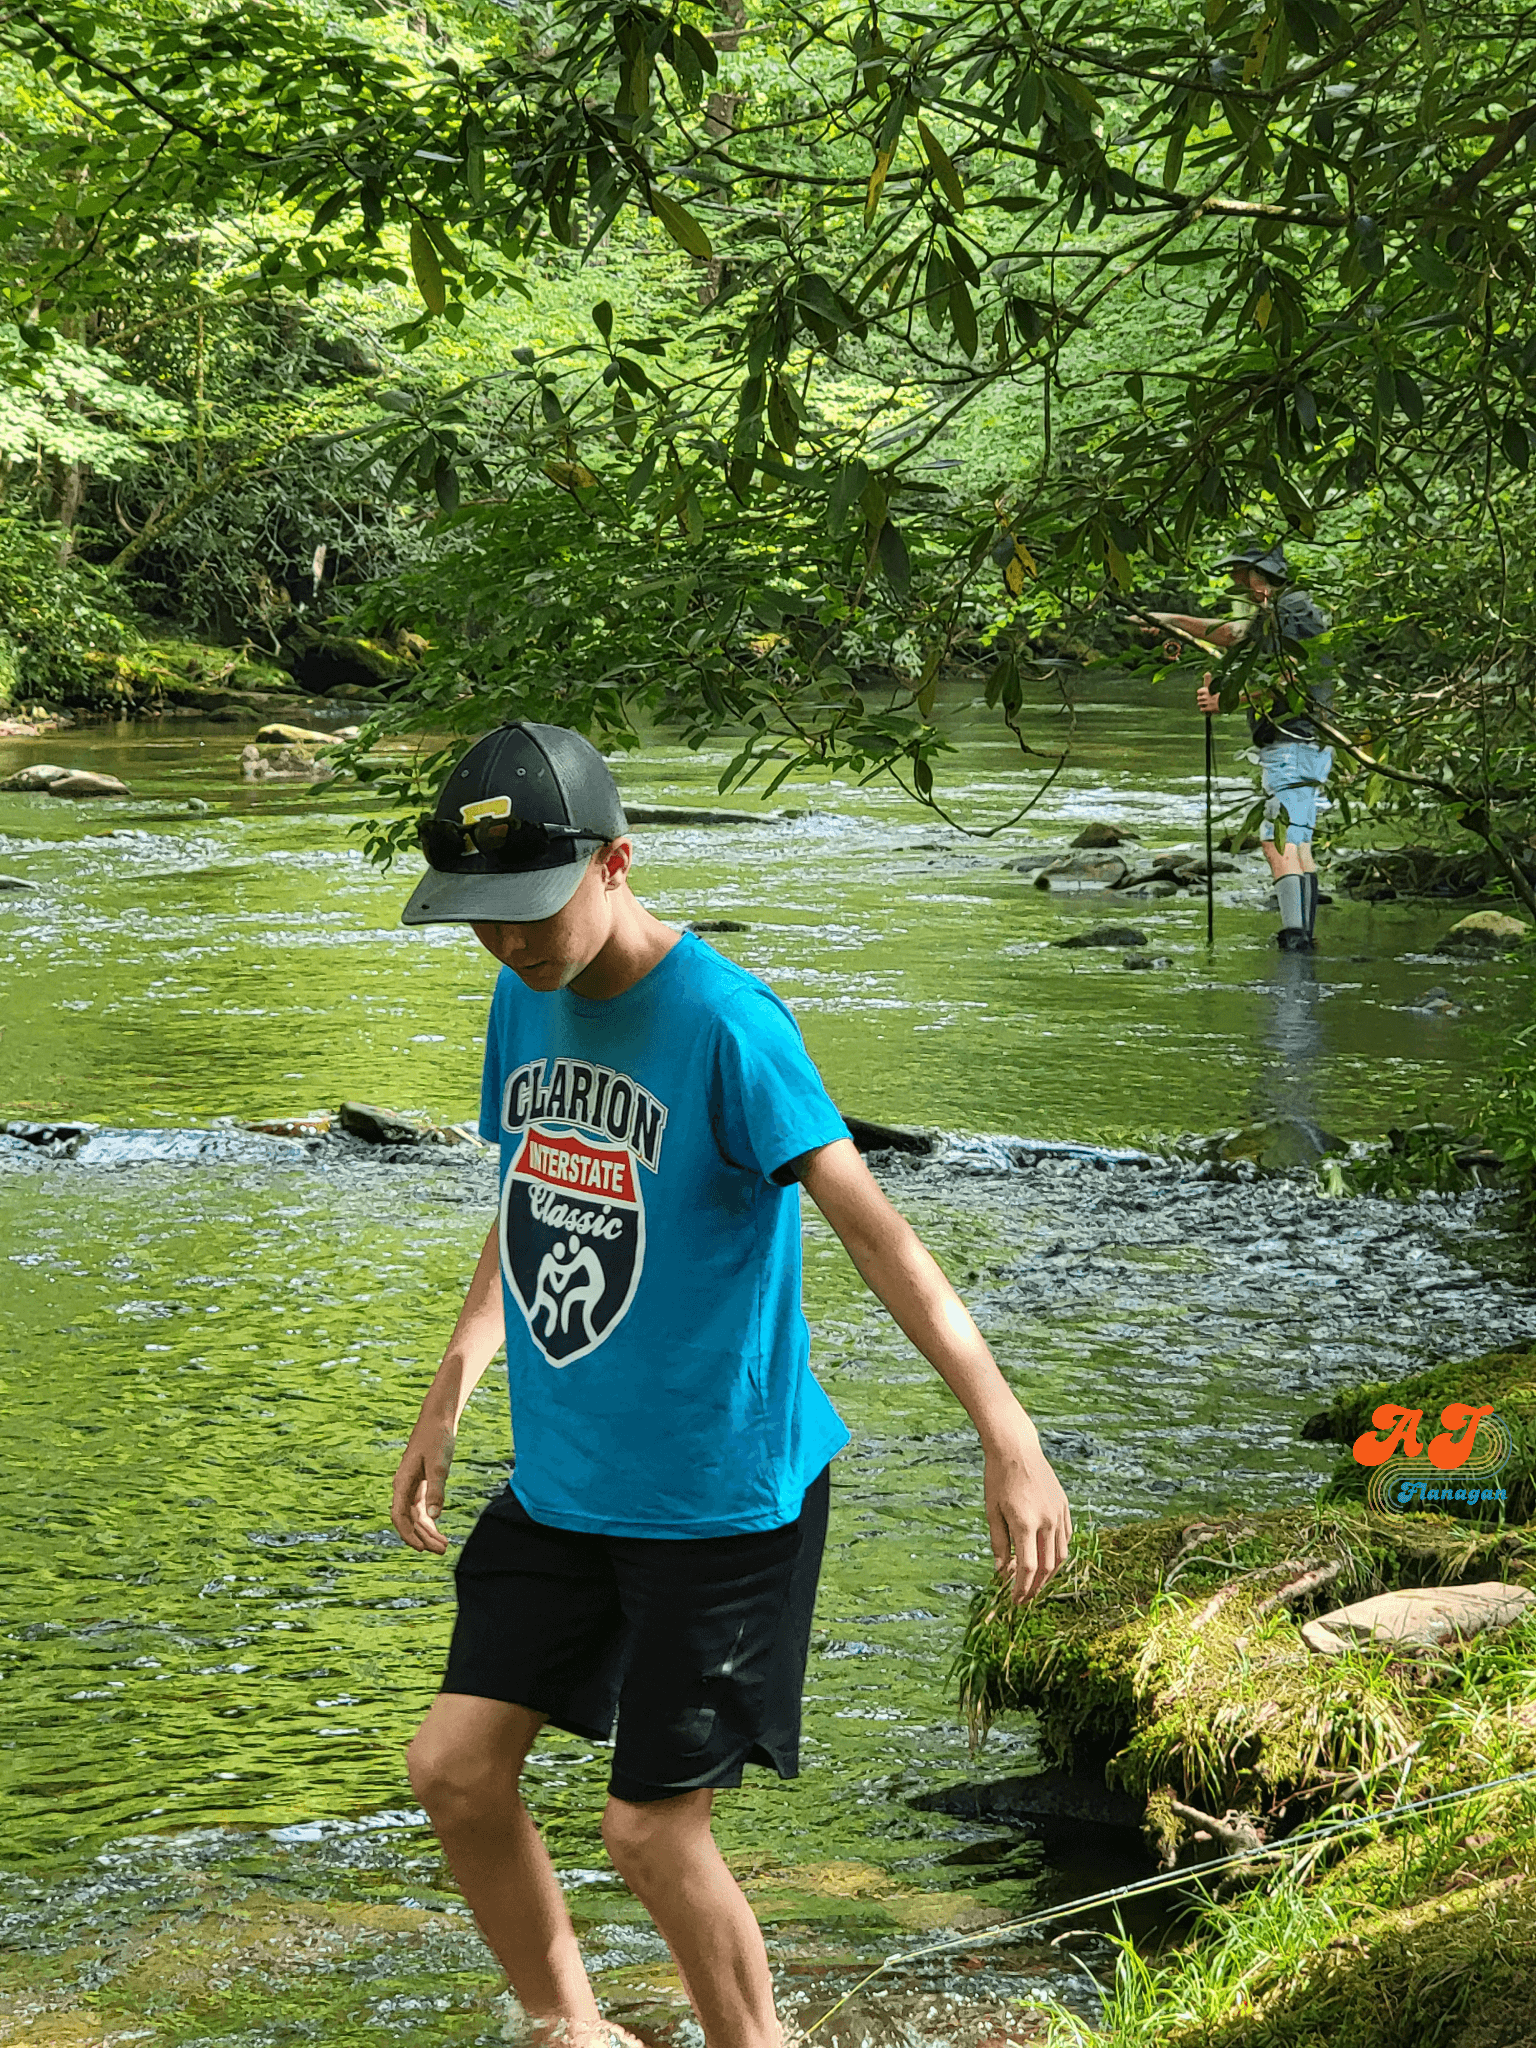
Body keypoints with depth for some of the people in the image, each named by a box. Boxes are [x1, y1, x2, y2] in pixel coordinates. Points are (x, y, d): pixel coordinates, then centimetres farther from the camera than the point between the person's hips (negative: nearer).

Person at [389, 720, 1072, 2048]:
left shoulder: (725, 1025, -19)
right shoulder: (523, 1003, 3)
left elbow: (874, 1228, -24)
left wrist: (1008, 1439, -29)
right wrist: (449, 1397, 19)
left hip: (722, 1492, -7)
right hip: (561, 1481, 7)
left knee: (654, 1827, -3)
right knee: (456, 1764, 6)